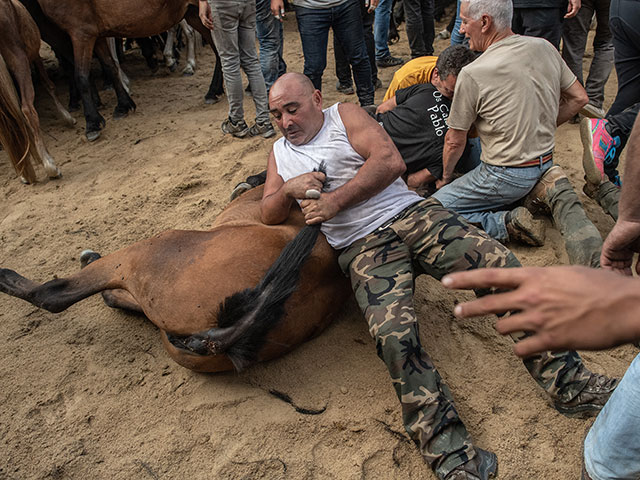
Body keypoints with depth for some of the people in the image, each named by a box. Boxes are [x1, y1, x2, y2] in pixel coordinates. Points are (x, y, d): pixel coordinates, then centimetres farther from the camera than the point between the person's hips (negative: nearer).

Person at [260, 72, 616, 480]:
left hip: (411, 214, 0)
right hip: (363, 248, 0)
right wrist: (288, 189, -5)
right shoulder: (280, 153, 20)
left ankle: (569, 383, -7)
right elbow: (269, 215, 16)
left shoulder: (345, 116, 10)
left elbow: (391, 161, -6)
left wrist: (334, 199, -10)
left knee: (500, 267, -17)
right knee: (394, 335, -27)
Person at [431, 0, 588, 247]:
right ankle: (539, 193, 13)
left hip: (507, 176, -8)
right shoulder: (544, 48, 0)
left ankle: (507, 224, -14)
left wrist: (445, 177, 9)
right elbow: (578, 98, 11)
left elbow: (455, 141, -9)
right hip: (547, 162, 8)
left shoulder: (472, 74, -19)